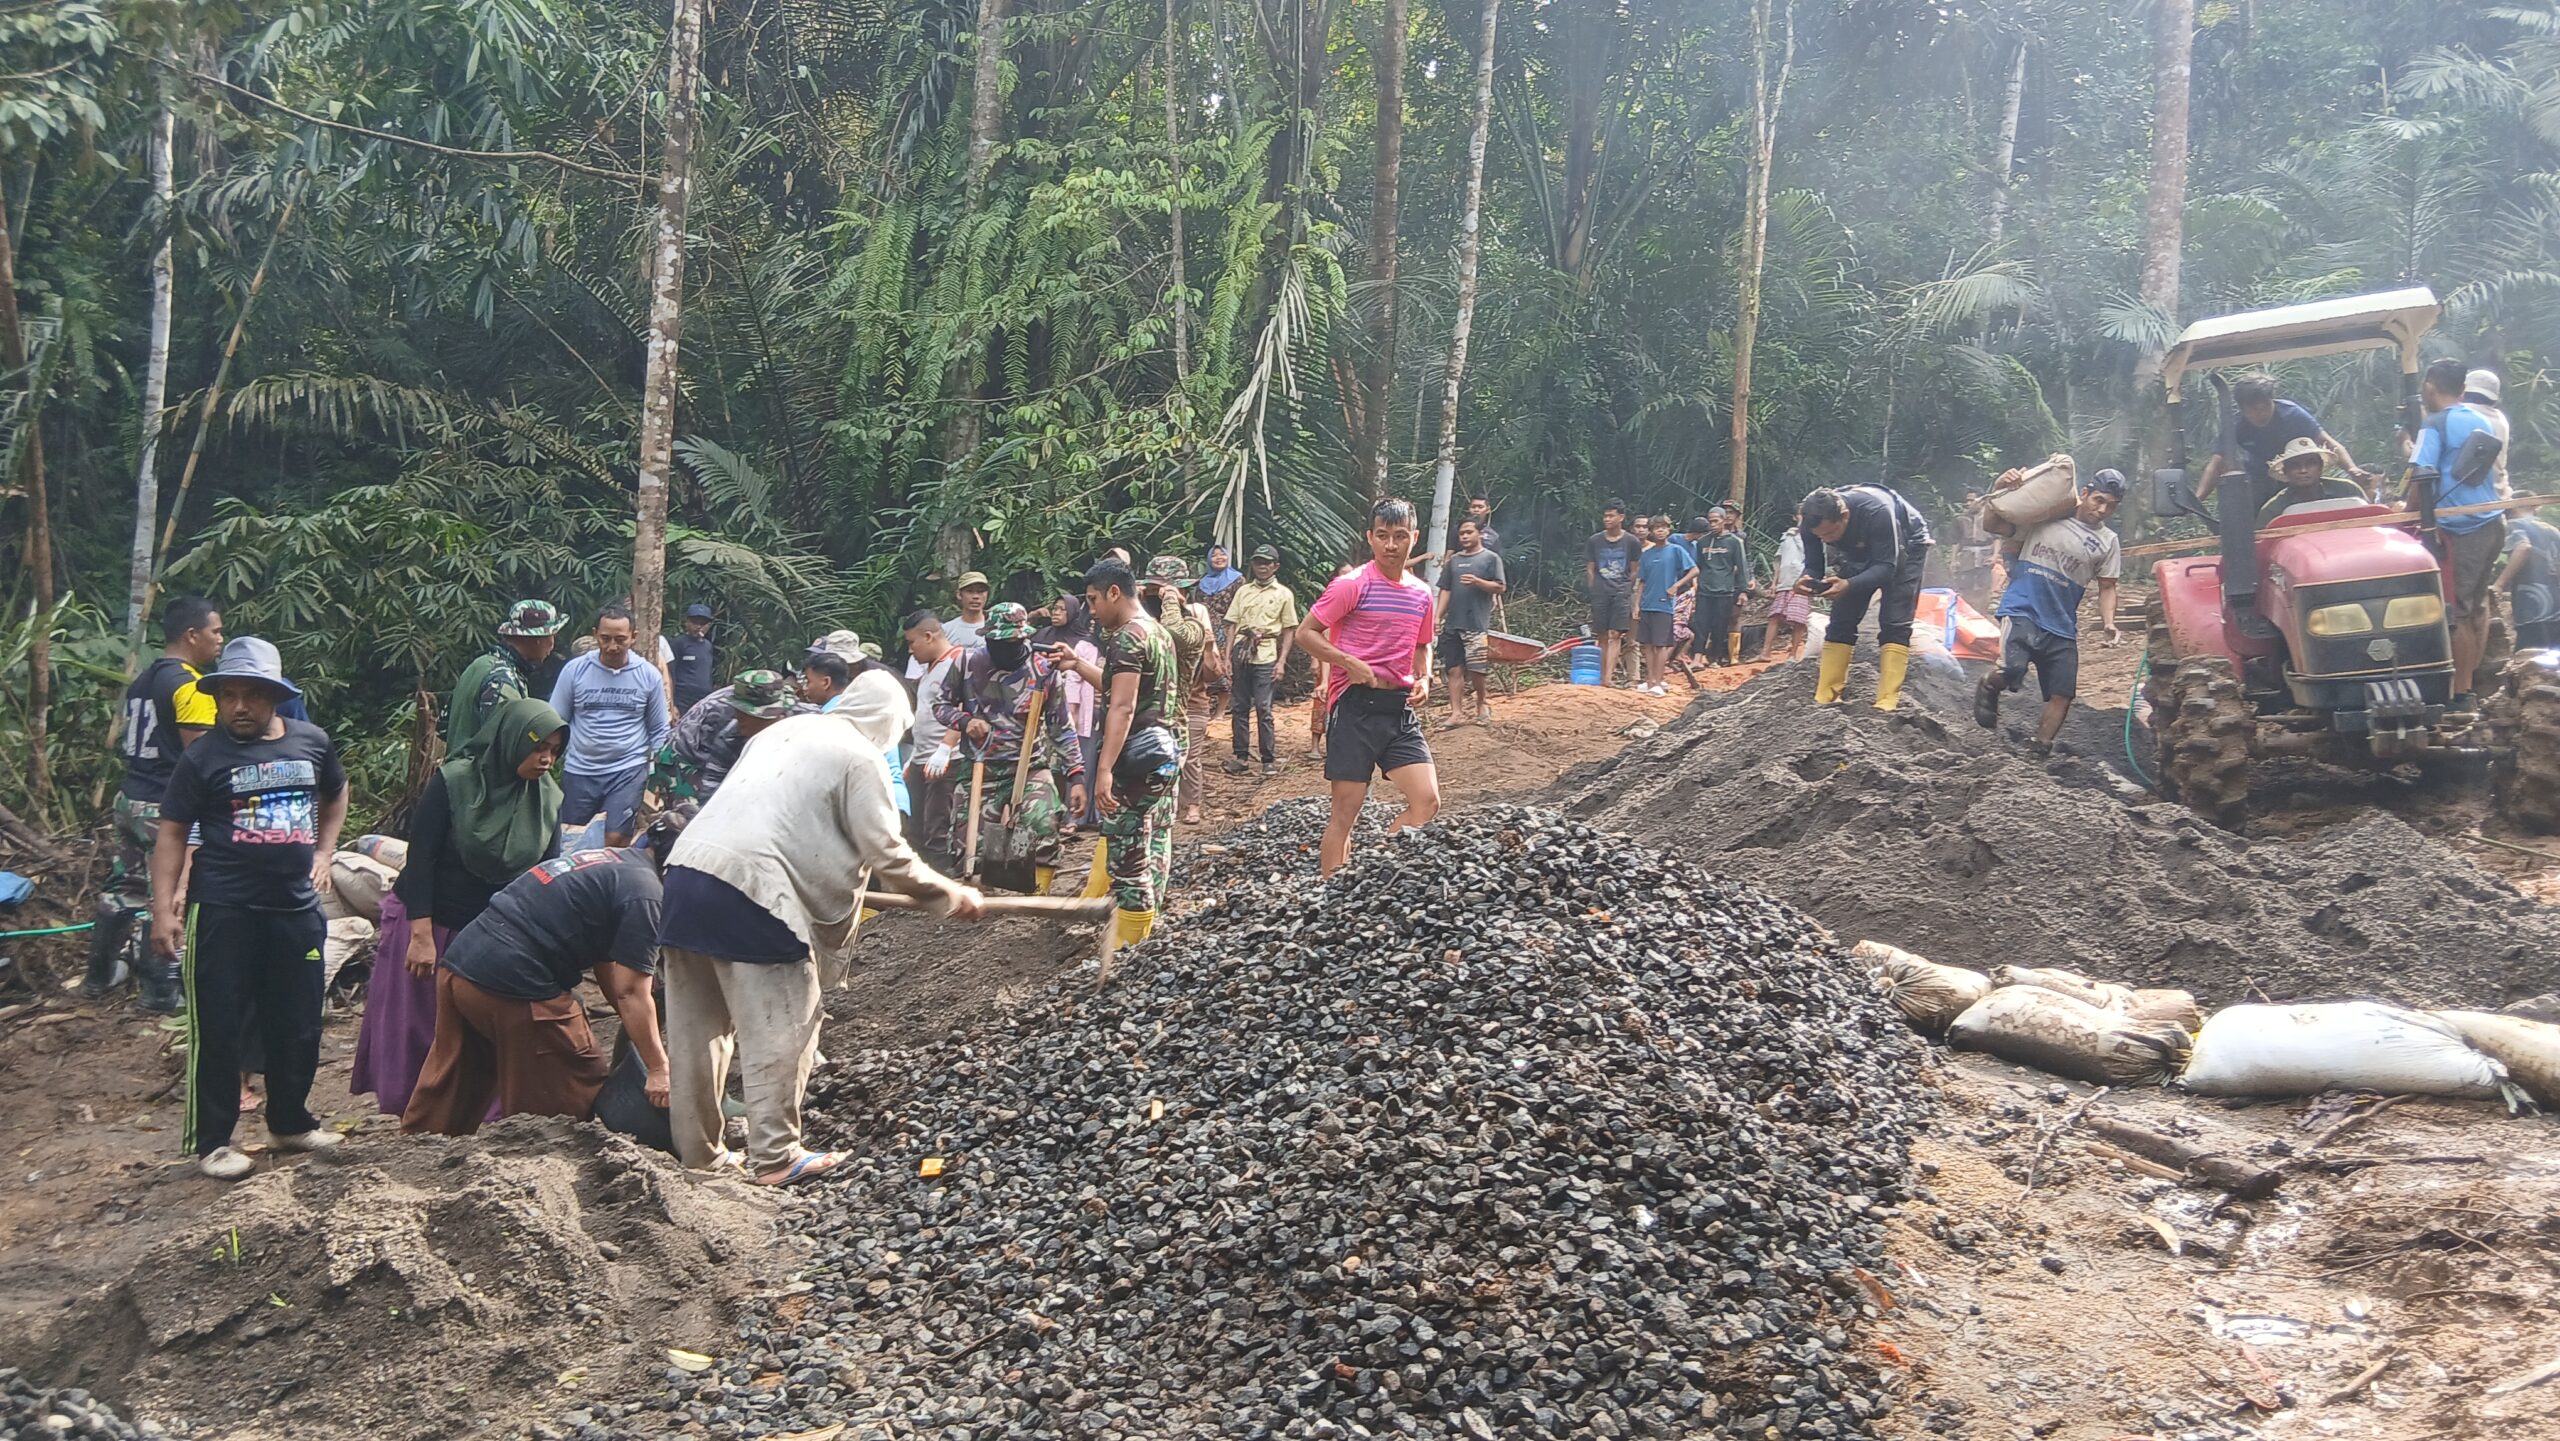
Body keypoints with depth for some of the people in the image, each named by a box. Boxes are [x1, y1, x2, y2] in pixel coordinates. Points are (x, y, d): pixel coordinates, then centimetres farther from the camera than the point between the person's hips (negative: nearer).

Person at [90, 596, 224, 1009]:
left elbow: (122, 741, 18)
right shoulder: (191, 684, -17)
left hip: (131, 800, 9)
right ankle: (162, 992, 7)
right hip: (168, 808, -9)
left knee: (124, 889, 19)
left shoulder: (144, 679, 12)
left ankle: (99, 976, 29)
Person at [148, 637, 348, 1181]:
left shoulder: (312, 742, 4)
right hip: (223, 911, -4)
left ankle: (290, 1122, 30)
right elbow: (171, 833, -6)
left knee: (298, 1025, 12)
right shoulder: (204, 755, -6)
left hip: (296, 907, 4)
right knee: (217, 1029, 0)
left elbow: (335, 795, 24)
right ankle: (210, 1142, 11)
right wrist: (163, 909, -13)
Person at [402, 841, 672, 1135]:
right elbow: (631, 992, -10)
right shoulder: (644, 892, -7)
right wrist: (658, 1069, -5)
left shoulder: (607, 859, 21)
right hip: (514, 988, -9)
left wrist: (639, 1033, 25)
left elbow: (605, 966, 25)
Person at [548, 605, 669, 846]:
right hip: (579, 770, 2)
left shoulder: (649, 675, -1)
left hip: (628, 771, -1)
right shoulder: (575, 670, -2)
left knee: (616, 840, -11)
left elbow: (658, 731, 7)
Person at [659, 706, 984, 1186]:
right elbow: (886, 854, -2)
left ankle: (696, 1152, 23)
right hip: (750, 892, -8)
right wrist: (949, 891, 13)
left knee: (696, 1029, 14)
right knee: (779, 1030, 2)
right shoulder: (861, 757, 1)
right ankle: (775, 1157, 4)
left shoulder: (786, 729, 23)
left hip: (686, 870, 8)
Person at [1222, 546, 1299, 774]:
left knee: (1263, 709, -7)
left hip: (1265, 657, -3)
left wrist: (1282, 661, -4)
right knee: (1238, 707, 5)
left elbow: (1289, 631, 4)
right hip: (1240, 654, 3)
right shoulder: (1243, 591, 14)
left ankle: (1269, 759, -1)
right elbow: (1232, 625, 13)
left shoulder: (1284, 594, 6)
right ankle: (1241, 757, 13)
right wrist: (1227, 657, 5)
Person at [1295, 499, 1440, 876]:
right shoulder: (1352, 585, -7)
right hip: (1354, 706, -6)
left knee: (1427, 802, -5)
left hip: (1400, 707, 6)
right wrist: (1352, 664, -16)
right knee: (1347, 810, -2)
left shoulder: (1422, 594, 11)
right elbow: (1305, 633, -6)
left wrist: (1424, 679, 5)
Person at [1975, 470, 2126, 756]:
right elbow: (1992, 524, 6)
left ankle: (2041, 752, 17)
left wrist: (2109, 625, -3)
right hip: (2022, 611, -4)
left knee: (2062, 695, 0)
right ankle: (1988, 689, 5)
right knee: (2011, 668, -29)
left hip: (2062, 628, 4)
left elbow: (2106, 588, 13)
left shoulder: (2108, 542, 10)